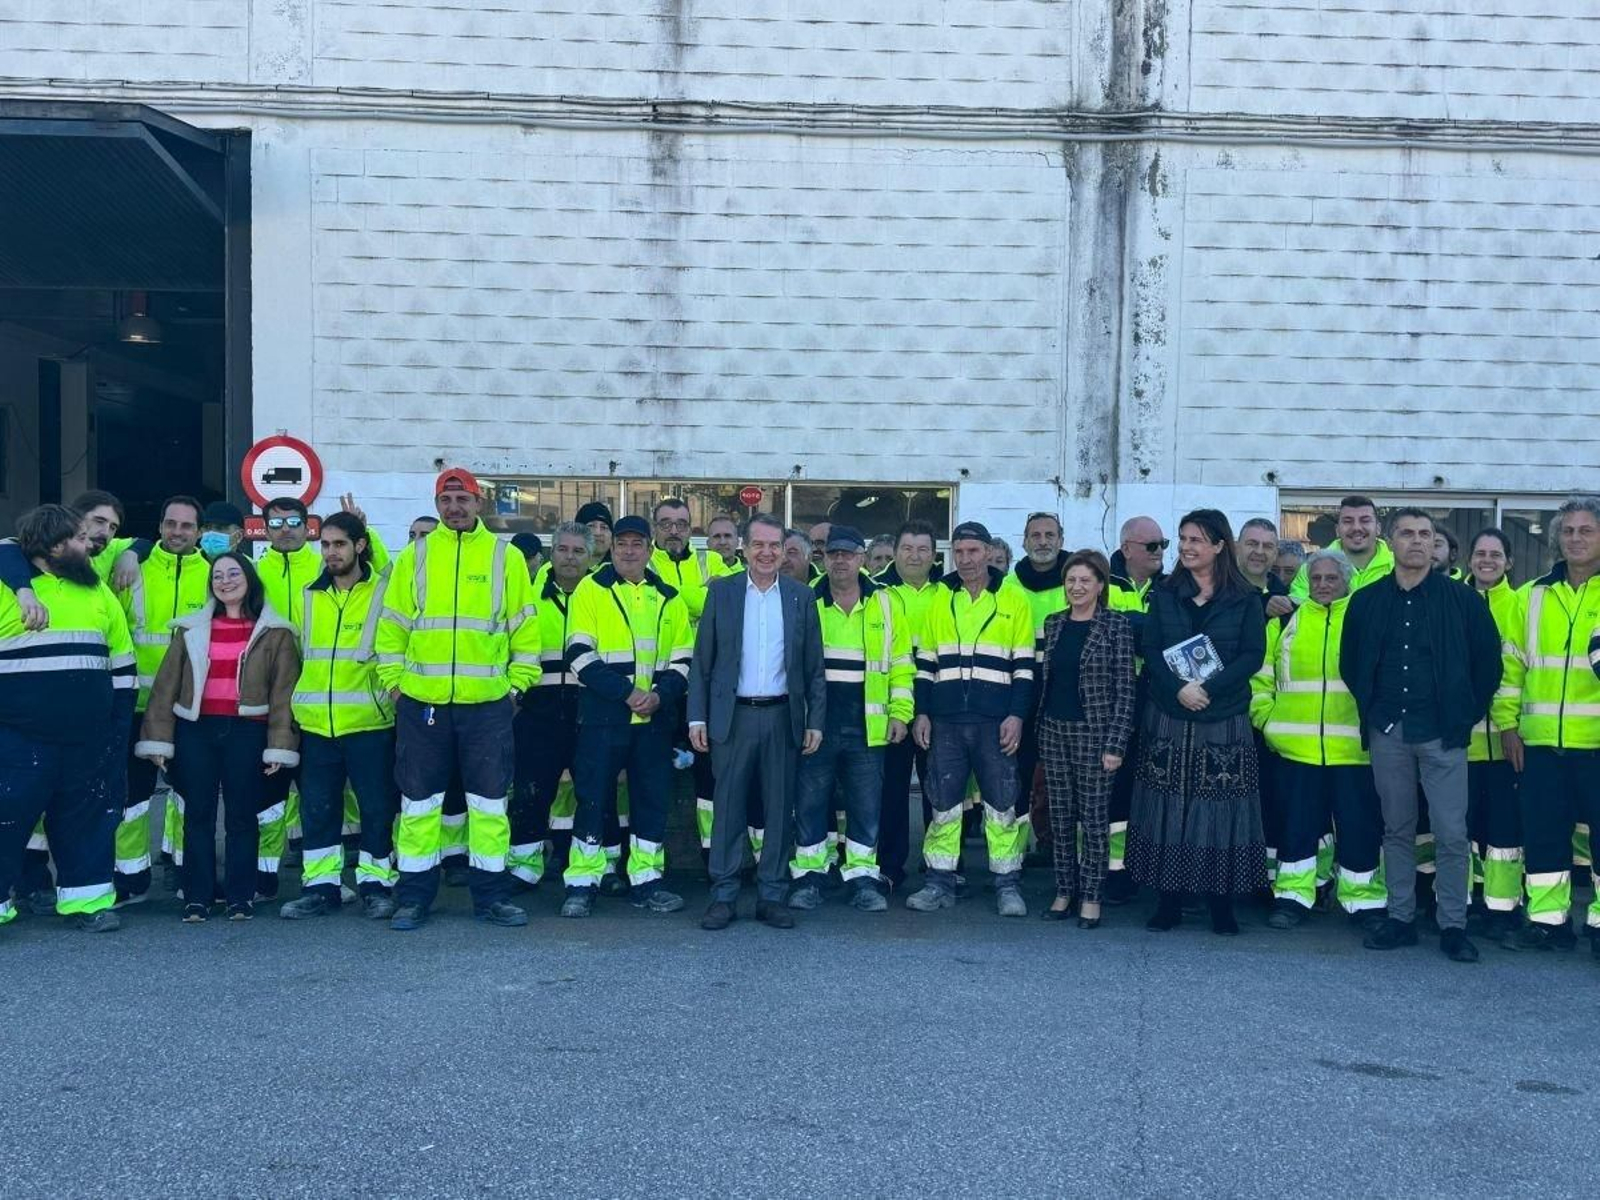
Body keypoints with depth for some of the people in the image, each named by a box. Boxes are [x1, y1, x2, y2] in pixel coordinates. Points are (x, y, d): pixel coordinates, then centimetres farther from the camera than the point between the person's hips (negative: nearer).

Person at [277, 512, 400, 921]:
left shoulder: (383, 591, 0)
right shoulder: (309, 596, 13)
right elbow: (295, 655, 19)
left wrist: (394, 689, -7)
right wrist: (294, 704, 14)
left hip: (369, 722, -4)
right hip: (316, 723, 4)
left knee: (377, 807, 1)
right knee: (317, 809, 8)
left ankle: (376, 885, 13)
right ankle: (320, 886, 17)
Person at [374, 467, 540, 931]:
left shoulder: (504, 556, 5)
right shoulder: (415, 555, 7)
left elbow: (525, 627, 6)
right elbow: (392, 625, 8)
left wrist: (518, 682, 1)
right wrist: (394, 678, 0)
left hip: (487, 702, 0)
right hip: (421, 701, 1)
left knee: (489, 801, 5)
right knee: (418, 801, 6)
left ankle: (489, 895, 15)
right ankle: (414, 898, 15)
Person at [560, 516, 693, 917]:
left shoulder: (669, 598, 12)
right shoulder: (591, 590, 1)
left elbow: (683, 659, 10)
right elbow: (580, 654, -8)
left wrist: (661, 694, -9)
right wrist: (626, 692, -16)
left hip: (655, 718, 4)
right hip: (602, 716, -4)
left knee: (653, 800, 7)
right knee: (593, 798, -2)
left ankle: (645, 882, 17)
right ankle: (581, 884, 7)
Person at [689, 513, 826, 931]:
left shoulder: (801, 596, 6)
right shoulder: (721, 591, 4)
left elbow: (813, 666, 7)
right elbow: (702, 660, 3)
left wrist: (816, 720, 1)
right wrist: (697, 716, -3)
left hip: (783, 717, 1)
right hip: (732, 716, -1)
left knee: (779, 809, 5)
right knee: (728, 807, 2)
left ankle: (771, 895, 14)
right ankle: (723, 896, 10)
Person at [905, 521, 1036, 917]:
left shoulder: (1013, 600, 2)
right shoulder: (939, 599, 10)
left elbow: (1024, 666, 1)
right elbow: (925, 663, 12)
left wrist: (1017, 716, -8)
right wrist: (921, 713, 5)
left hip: (995, 721, -2)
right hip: (945, 721, 2)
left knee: (1003, 803, 2)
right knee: (943, 803, 6)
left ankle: (1007, 884, 11)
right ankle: (939, 883, 14)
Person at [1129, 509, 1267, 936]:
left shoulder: (1244, 600, 2)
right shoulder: (1163, 595, 8)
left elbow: (1253, 656, -5)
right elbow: (1151, 650, 1)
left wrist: (1207, 687, -17)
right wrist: (1179, 689, -16)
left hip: (1224, 722, -2)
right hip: (1168, 719, 2)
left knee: (1220, 811, 0)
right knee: (1168, 809, 2)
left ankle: (1222, 905, 9)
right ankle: (1169, 901, 10)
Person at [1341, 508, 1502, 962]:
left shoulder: (1463, 599, 0)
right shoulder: (1367, 601, 6)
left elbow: (1488, 660, 4)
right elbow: (1350, 662, 15)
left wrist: (1467, 713, 2)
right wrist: (1370, 710, 10)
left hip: (1442, 734, -2)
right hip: (1388, 732, 2)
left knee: (1451, 834, -2)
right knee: (1397, 830, 10)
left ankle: (1453, 925, 8)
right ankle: (1400, 918, 18)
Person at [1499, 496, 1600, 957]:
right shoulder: (1533, 595, 11)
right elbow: (1512, 663, 11)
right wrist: (1508, 723, 4)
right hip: (1542, 740, 3)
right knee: (1543, 833, 8)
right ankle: (1548, 920, 18)